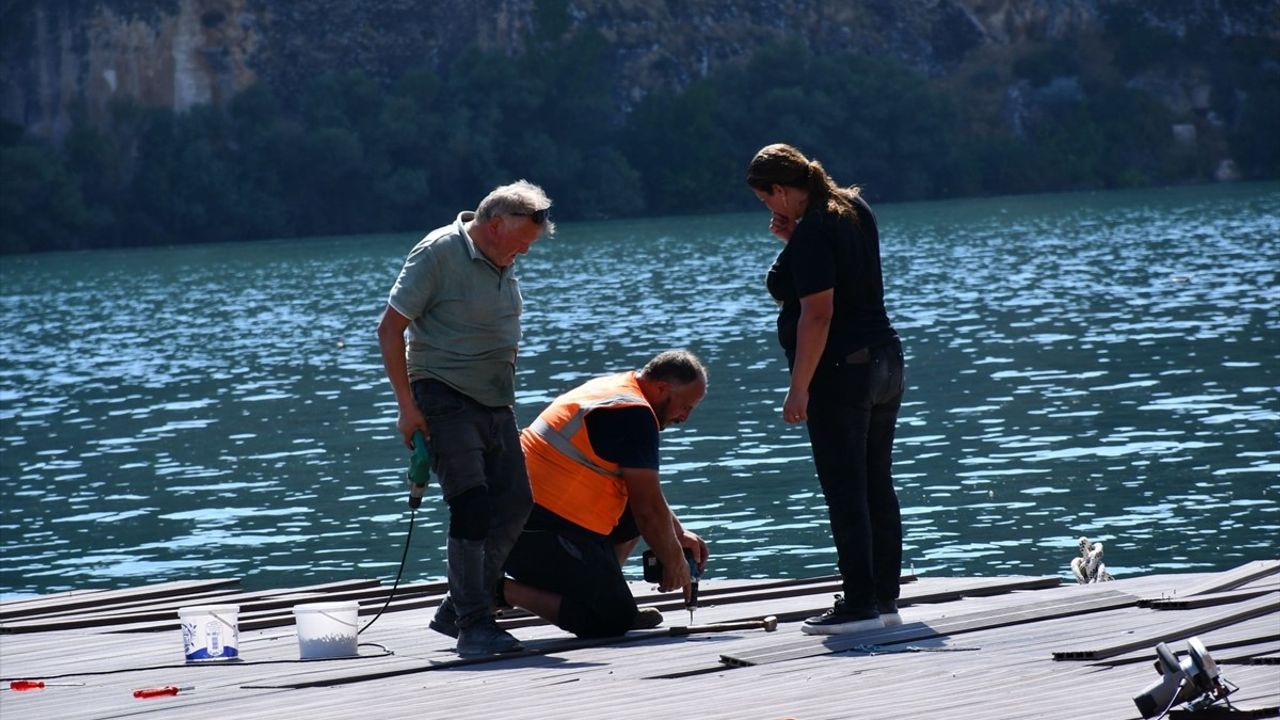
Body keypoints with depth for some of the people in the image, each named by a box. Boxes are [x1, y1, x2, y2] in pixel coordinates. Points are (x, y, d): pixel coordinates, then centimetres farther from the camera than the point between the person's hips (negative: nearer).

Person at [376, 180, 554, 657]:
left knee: (515, 503, 6)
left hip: (494, 403, 8)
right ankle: (472, 626, -12)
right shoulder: (439, 252, -13)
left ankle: (456, 611, 17)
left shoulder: (502, 262, 11)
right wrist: (406, 406, -17)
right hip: (444, 398, -8)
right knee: (472, 506, -16)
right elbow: (390, 328, -13)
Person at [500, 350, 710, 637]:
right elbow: (649, 509, -12)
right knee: (615, 621, -8)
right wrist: (674, 562, 3)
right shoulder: (634, 414, -13)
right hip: (543, 535, -10)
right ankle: (498, 591, -12)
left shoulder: (611, 388, 18)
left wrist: (678, 534, 23)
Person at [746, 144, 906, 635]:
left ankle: (859, 605, -4)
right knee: (878, 487, 13)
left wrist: (799, 388, -19)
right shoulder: (855, 209, 10)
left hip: (839, 373, -9)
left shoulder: (812, 233, -17)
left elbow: (818, 313, -22)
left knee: (846, 493, -5)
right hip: (884, 362, 9)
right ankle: (885, 599, 17)